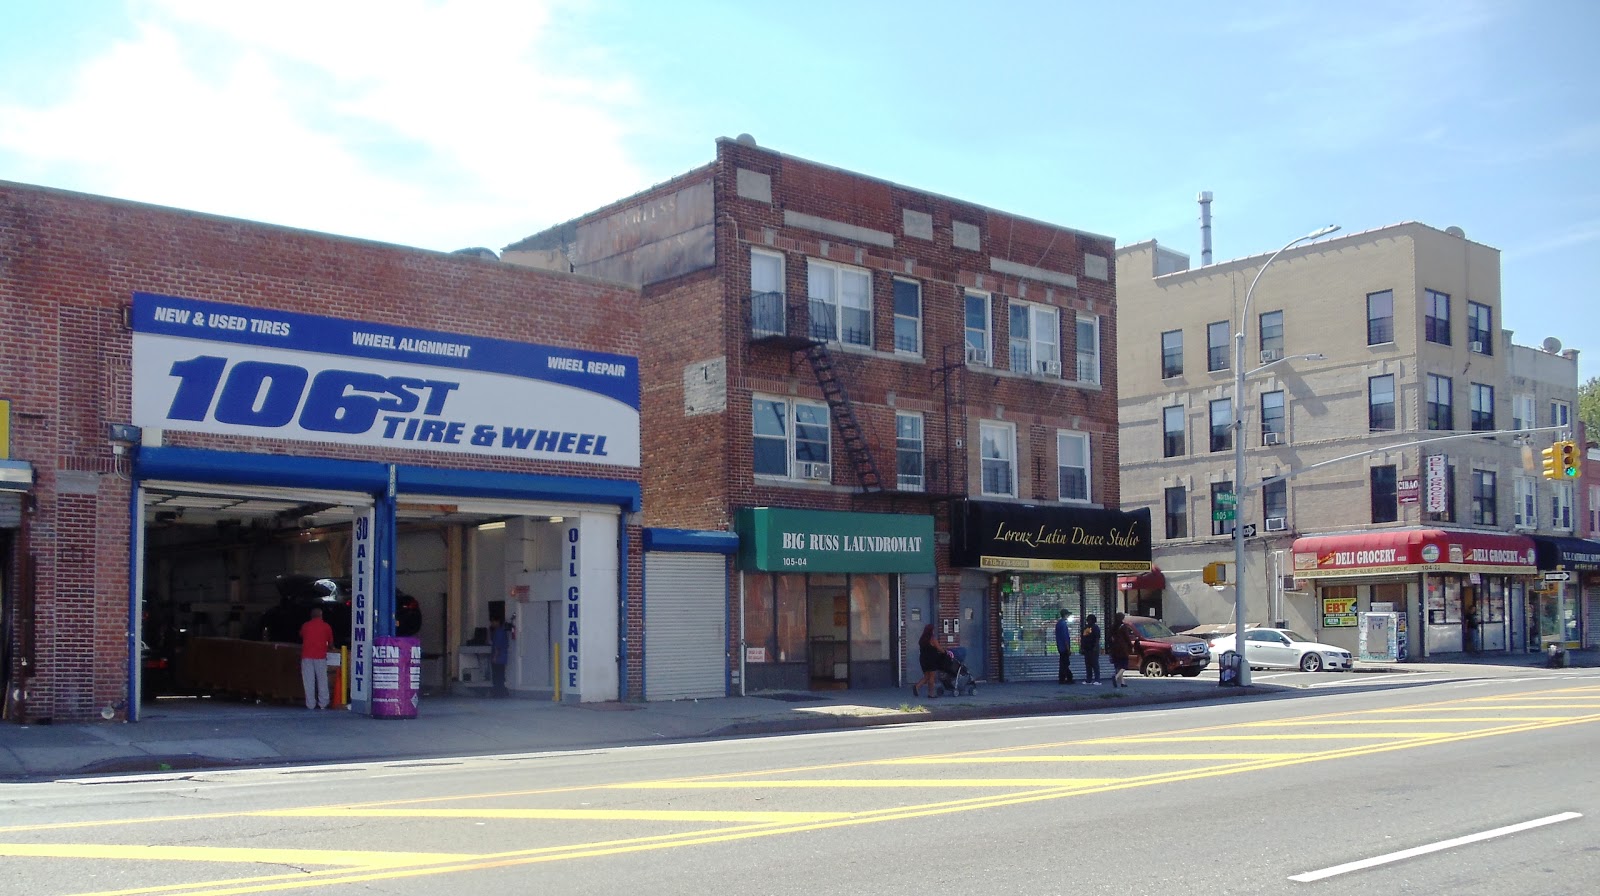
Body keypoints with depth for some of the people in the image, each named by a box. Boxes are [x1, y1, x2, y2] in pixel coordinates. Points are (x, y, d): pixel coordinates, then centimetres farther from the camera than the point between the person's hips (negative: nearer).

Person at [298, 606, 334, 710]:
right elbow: (330, 643, 9)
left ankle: (310, 704, -1)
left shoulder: (305, 626, 9)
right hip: (320, 656, -1)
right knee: (322, 680, 5)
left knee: (308, 681, 1)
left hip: (306, 656, 1)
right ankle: (323, 704, 3)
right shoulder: (326, 626, 4)